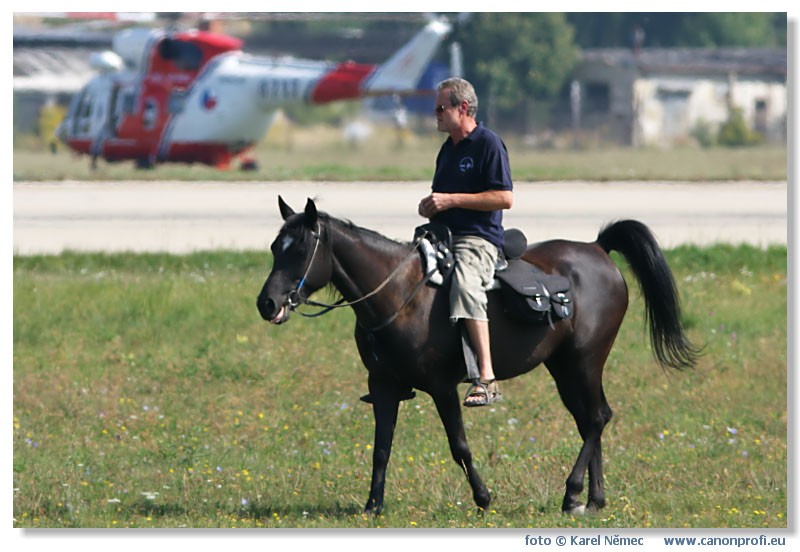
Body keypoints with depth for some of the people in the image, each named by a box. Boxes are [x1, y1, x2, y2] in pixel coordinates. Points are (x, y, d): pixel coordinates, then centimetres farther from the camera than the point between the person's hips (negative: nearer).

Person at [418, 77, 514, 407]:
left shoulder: (489, 144, -7)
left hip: (478, 239, -10)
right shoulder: (448, 148, 20)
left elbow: (505, 198, -15)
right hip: (442, 237, 10)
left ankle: (487, 380, -40)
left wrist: (452, 200, -17)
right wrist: (431, 206, 6)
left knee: (464, 285, -36)